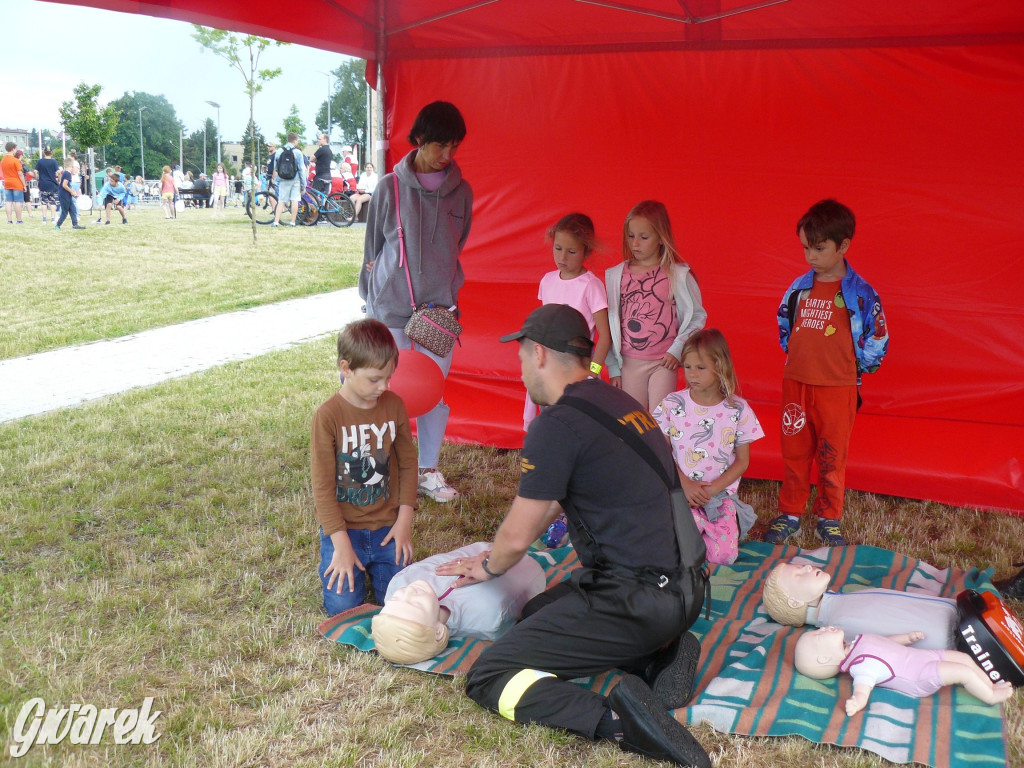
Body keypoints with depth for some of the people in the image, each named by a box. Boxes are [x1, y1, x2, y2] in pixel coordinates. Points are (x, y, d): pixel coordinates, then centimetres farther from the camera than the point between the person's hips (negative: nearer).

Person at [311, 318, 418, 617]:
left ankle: (371, 564, 24)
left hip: (386, 525, 3)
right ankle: (334, 560, 20)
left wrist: (404, 520, -2)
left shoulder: (393, 405, -2)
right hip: (344, 527, -3)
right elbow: (323, 485, -12)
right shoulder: (328, 416, -15)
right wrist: (341, 543, -15)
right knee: (343, 605, -12)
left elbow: (408, 463, 7)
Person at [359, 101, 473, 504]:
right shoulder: (390, 187, -4)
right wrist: (372, 297, 8)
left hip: (440, 308, 3)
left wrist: (444, 288, 9)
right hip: (392, 308, -3)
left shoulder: (460, 191, 4)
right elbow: (373, 246, 5)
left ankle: (429, 471, 23)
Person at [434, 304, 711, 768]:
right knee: (538, 611, 30)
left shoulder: (559, 424, -16)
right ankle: (662, 651, 11)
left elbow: (517, 537, -8)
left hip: (634, 600, -9)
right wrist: (495, 557, 35)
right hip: (681, 585, 9)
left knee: (487, 679, -4)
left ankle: (613, 721, -23)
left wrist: (488, 567, 15)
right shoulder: (618, 403, 13)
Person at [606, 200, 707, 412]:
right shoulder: (616, 275, 2)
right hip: (629, 363, 3)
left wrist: (677, 349, -8)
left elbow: (698, 316, 2)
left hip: (664, 363, -2)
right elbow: (611, 322, 6)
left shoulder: (678, 274, -5)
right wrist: (613, 367, 6)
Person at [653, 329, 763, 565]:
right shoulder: (672, 405, 0)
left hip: (721, 494, 1)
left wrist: (712, 489, -10)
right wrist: (685, 484, -13)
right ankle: (700, 525, 5)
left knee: (725, 554, -20)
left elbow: (742, 461, 3)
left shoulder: (738, 410, -1)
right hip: (682, 492, 0)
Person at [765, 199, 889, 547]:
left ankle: (829, 520, 23)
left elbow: (877, 341, -1)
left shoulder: (860, 293, -8)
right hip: (796, 384, 3)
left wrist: (851, 366, 3)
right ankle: (789, 514, 25)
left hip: (838, 388, -3)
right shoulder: (799, 287, 2)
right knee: (794, 453, 12)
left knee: (833, 457, 9)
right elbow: (783, 324, 18)